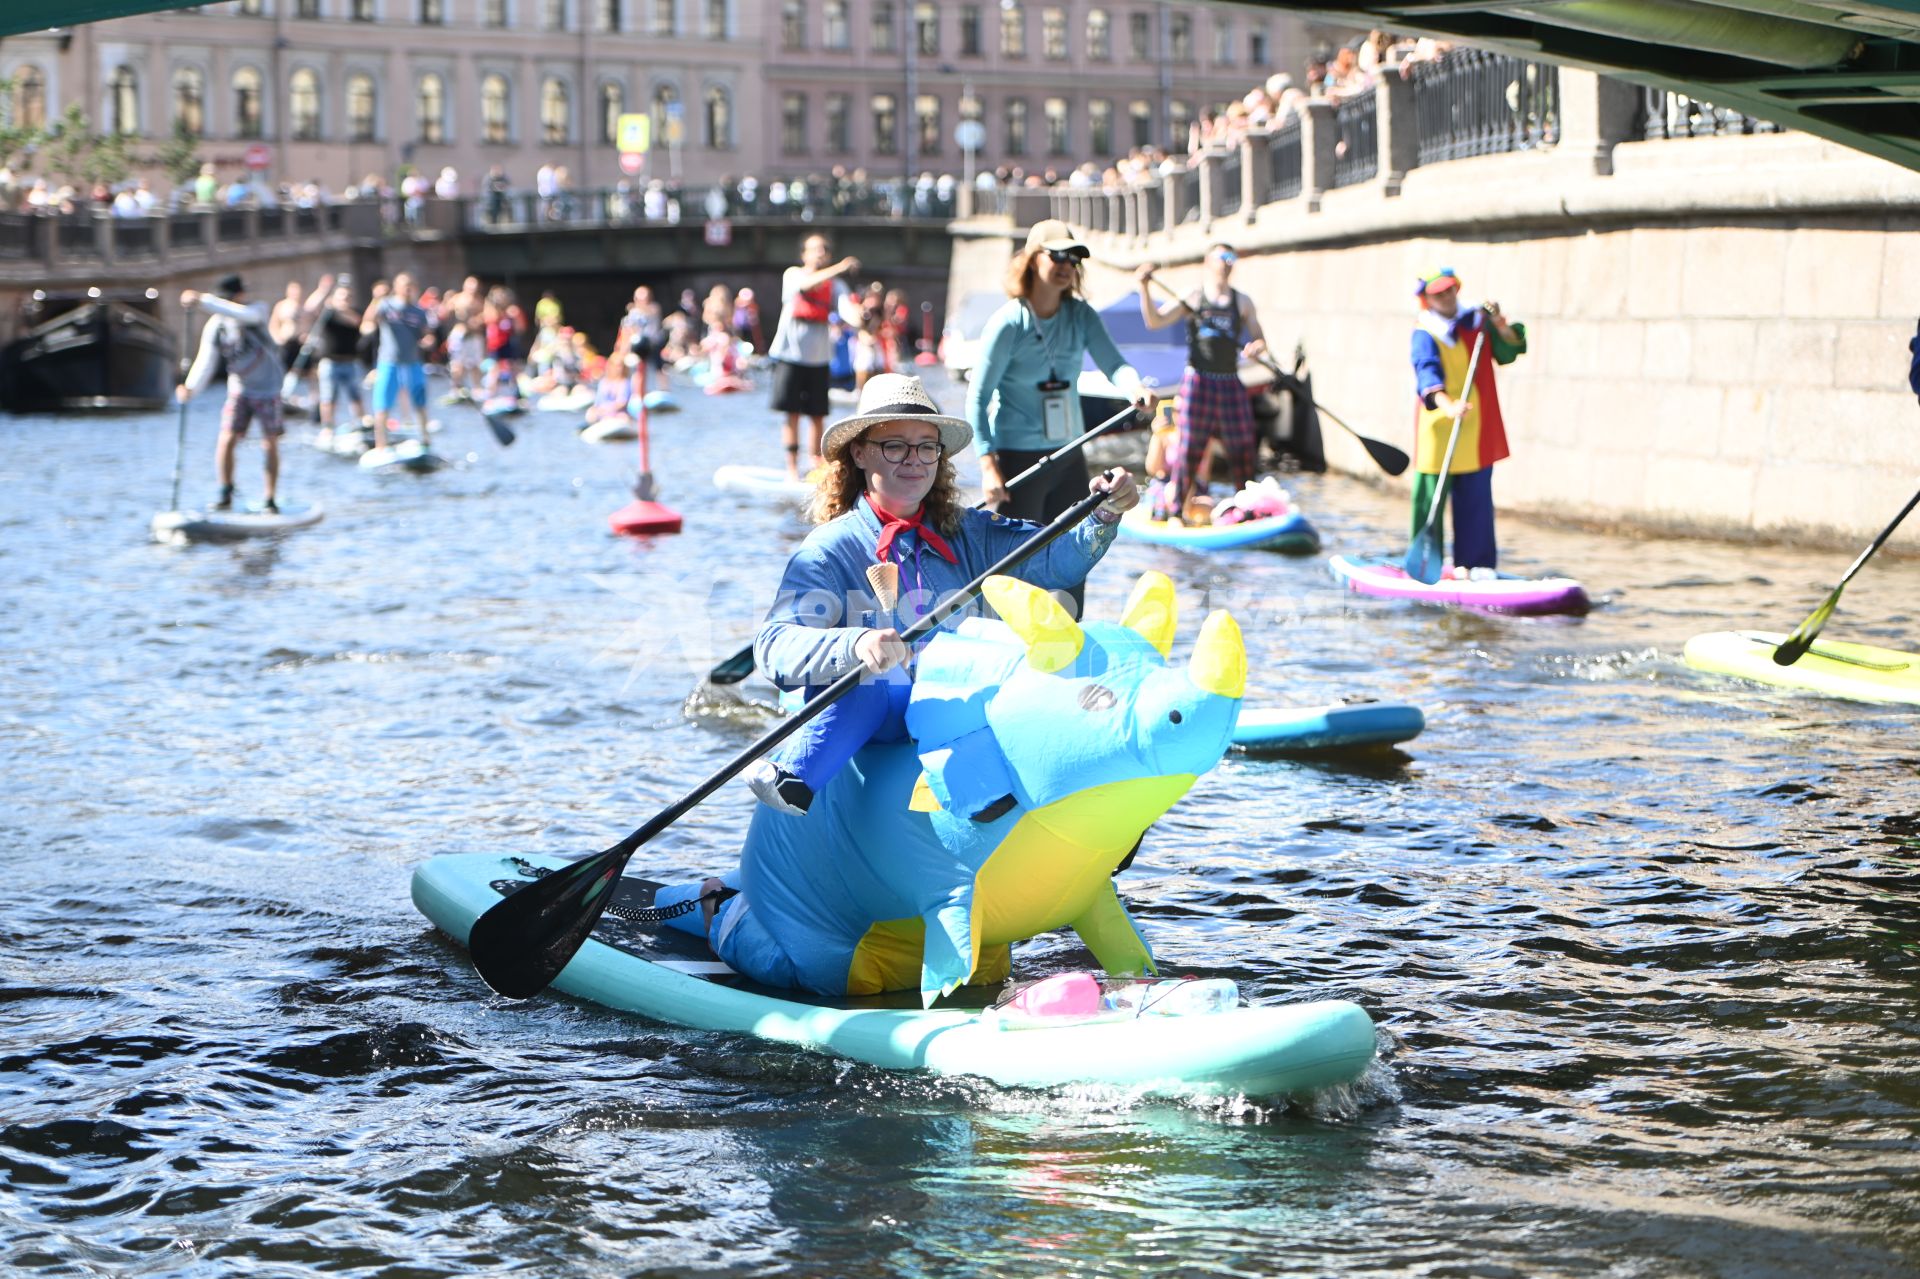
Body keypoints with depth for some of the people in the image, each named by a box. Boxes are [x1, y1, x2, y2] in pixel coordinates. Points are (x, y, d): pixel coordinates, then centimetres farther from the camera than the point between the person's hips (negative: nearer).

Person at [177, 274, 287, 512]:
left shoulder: (257, 311, -16)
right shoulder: (215, 325, -8)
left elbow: (242, 313, -39)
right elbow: (206, 361, -10)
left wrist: (202, 300, -47)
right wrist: (191, 387, -29)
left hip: (267, 389, -2)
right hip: (239, 388, 2)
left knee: (270, 444, 1)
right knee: (227, 439, -10)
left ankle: (270, 500, 11)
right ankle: (225, 496, 1)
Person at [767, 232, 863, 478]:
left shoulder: (835, 284, 4)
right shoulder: (793, 274, -1)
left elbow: (845, 308, -14)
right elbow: (806, 284, -24)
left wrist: (859, 319, -38)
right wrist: (837, 269, -38)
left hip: (818, 358, 2)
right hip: (790, 354, -2)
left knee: (818, 416, 3)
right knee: (792, 414, -2)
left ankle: (816, 465, 14)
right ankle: (792, 467, 5)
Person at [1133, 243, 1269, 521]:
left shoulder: (1243, 302, 11)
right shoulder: (1192, 299, 2)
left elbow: (1260, 341, 13)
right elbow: (1155, 321, -9)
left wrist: (1256, 348, -11)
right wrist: (1144, 288, -22)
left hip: (1231, 386, 3)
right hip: (1198, 381, -3)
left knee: (1243, 450, 4)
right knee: (1188, 448, -4)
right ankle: (1171, 509, 2)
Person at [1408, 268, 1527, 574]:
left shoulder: (1478, 321, 8)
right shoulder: (1425, 334, -9)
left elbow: (1509, 352, 6)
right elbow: (1427, 372, -26)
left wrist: (1500, 326, -14)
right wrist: (1447, 405, -43)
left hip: (1479, 434, 5)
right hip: (1439, 432, -5)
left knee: (1476, 500, 7)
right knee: (1431, 499, -2)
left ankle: (1474, 562, 14)